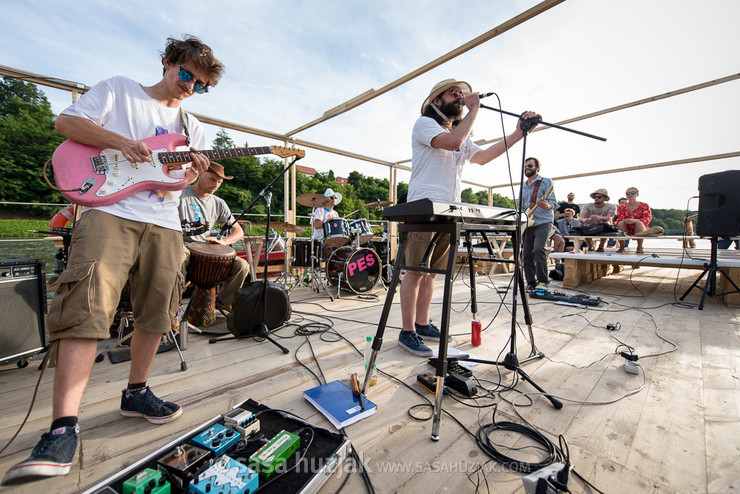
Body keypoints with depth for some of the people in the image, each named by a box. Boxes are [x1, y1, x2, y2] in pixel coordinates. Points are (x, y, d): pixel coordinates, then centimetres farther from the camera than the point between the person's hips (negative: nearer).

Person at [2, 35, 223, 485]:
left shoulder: (192, 127, 23)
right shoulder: (118, 90, 15)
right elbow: (67, 122, 7)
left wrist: (192, 175, -3)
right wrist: (121, 142, -9)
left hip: (164, 222, 4)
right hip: (110, 210, -3)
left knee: (157, 309, 0)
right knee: (88, 303, -18)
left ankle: (136, 392, 18)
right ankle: (64, 427, -14)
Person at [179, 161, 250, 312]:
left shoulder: (218, 203, 10)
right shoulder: (181, 195, -3)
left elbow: (238, 231, 9)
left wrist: (222, 241, -9)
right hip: (182, 247, -3)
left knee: (242, 266, -16)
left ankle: (224, 301, 9)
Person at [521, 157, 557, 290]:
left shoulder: (546, 182, 3)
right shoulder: (523, 186, 20)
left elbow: (553, 202, -7)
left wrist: (547, 206, -30)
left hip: (543, 222, -6)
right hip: (527, 224, 6)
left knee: (538, 249, -23)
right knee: (526, 253, 1)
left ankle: (542, 281, -12)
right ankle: (531, 283, 10)